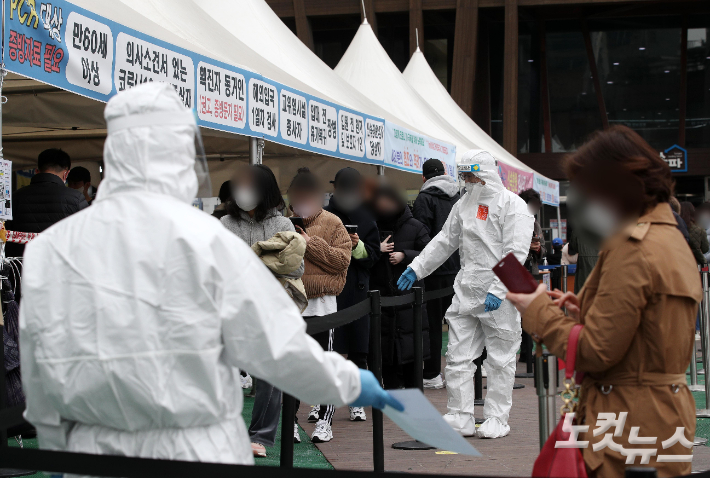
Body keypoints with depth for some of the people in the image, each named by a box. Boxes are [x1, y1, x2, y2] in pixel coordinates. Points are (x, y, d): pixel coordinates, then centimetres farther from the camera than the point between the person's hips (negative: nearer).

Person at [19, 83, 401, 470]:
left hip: (89, 451, 4)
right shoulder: (204, 239, -11)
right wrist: (350, 383, 10)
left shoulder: (48, 247, 1)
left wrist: (59, 457, 21)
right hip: (193, 453, -4)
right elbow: (277, 344, -7)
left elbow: (40, 390, 7)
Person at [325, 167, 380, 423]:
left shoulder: (366, 218, 8)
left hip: (356, 289, 2)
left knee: (358, 348, 5)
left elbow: (374, 255, 7)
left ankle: (357, 401, 14)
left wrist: (358, 246, -11)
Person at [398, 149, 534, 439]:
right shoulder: (464, 205, 14)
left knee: (500, 360, 3)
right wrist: (416, 269, 16)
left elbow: (515, 253, -14)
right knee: (458, 357, 4)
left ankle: (496, 420, 12)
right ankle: (460, 419, 9)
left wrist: (497, 291, -21)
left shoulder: (512, 205, -7)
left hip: (499, 297, -6)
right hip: (465, 293, 6)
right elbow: (445, 241, 22)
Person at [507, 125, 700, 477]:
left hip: (632, 427, -10)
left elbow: (596, 352, -18)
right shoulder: (673, 239, 14)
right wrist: (588, 312, 14)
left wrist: (538, 311, -5)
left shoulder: (631, 248, -17)